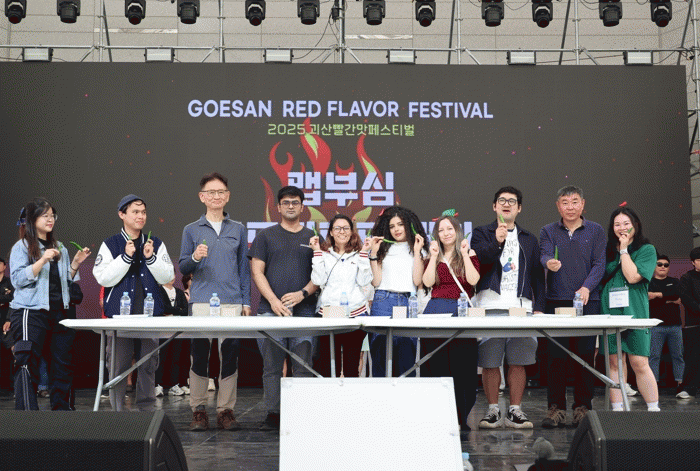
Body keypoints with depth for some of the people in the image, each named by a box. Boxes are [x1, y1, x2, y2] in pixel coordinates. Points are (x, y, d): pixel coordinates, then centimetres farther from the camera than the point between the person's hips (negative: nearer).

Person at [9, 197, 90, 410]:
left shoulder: (60, 249, 17)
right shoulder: (22, 247, 0)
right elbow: (18, 279, -11)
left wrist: (75, 264, 4)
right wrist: (43, 260, -20)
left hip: (59, 312, 6)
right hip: (30, 313, -6)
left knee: (62, 365, 7)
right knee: (28, 365, -8)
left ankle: (61, 407, 16)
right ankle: (27, 409, -8)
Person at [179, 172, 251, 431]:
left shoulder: (238, 229, 13)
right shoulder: (192, 230, 10)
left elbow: (244, 267, 14)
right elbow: (182, 267, 10)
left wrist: (246, 301, 9)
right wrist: (195, 258, -12)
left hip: (232, 302, 1)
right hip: (201, 301, -1)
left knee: (230, 354, 0)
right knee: (199, 354, -2)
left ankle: (226, 410, 9)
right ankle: (198, 410, 9)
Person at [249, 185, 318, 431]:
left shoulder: (312, 237, 13)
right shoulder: (266, 236, 11)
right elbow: (257, 272, 4)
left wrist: (303, 293, -8)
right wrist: (273, 300, -8)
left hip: (304, 310, 1)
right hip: (270, 310, 0)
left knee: (303, 365, -1)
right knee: (272, 365, 0)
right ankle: (273, 414, 4)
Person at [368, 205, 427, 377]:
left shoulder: (418, 250, 12)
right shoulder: (384, 249, 16)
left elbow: (417, 281, -1)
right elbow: (375, 281, 7)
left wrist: (417, 251, -1)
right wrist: (374, 254, 3)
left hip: (408, 303, -1)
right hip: (383, 302, 1)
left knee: (407, 357, -5)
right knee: (380, 355, -2)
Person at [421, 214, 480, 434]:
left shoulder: (469, 254, 11)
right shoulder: (433, 257, 16)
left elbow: (473, 280, -6)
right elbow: (427, 282, 0)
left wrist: (464, 254, -6)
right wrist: (434, 256, -2)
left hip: (462, 310, -2)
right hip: (436, 310, 2)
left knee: (461, 366, -4)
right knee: (436, 365, 1)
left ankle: (461, 418, 3)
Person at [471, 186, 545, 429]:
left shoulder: (529, 240, 20)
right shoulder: (482, 233, 13)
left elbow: (537, 276, 17)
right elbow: (477, 260, -5)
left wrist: (538, 307, 8)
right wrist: (497, 242, -19)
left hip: (522, 307, 2)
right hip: (490, 306, -2)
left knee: (518, 362, 0)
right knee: (489, 362, -2)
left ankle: (515, 410, 8)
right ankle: (493, 410, 8)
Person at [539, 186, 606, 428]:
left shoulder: (596, 231, 10)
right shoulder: (548, 231, 11)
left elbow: (599, 263, 1)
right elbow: (544, 255, -5)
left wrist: (586, 287, -16)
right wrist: (549, 262, -30)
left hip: (588, 302, 0)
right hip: (556, 302, 0)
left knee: (585, 354, 1)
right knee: (555, 356, -2)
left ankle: (583, 406, 11)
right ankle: (556, 408, 5)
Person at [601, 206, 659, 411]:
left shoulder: (647, 250, 3)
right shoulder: (608, 250, 15)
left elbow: (633, 276, -11)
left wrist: (624, 249, -5)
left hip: (635, 313, -3)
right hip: (610, 312, 4)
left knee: (640, 364, -6)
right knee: (614, 363, 3)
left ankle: (654, 410, 3)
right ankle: (617, 411, 6)